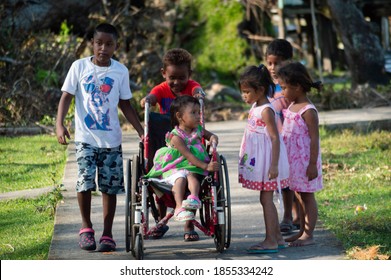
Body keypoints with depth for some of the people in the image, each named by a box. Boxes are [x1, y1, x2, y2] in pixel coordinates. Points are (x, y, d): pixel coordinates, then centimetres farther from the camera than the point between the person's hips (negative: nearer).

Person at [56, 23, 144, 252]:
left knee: (110, 187, 3)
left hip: (111, 139, 2)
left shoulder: (121, 71, 3)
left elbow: (125, 104, 11)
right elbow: (67, 96, -2)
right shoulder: (80, 66, -2)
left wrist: (141, 131, 8)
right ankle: (86, 227, 6)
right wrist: (60, 124, -16)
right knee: (85, 181, -13)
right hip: (86, 137, -2)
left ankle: (107, 234, 13)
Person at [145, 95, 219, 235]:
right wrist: (206, 166, -29)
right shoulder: (176, 137, -11)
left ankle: (194, 197, -56)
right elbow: (188, 155, -20)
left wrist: (213, 138, 2)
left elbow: (211, 135, 30)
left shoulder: (198, 130, 11)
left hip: (191, 167, 4)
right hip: (173, 168, -4)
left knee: (191, 175, -31)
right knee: (180, 179, -35)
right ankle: (179, 207, -48)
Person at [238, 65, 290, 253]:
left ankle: (270, 241, -2)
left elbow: (275, 138, -21)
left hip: (267, 160, -10)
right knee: (266, 199, 13)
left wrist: (273, 166, -25)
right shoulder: (255, 107, 11)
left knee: (266, 199, -6)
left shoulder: (266, 111, -18)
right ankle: (277, 238, 20)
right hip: (258, 160, 10)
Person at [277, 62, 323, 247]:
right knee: (299, 196, 15)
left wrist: (313, 164, -20)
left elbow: (314, 139, -19)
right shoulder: (291, 106, 9)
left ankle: (308, 235, 4)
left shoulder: (308, 111, -18)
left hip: (305, 160, -9)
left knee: (307, 196, -1)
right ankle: (302, 232, 23)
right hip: (293, 160, 9)